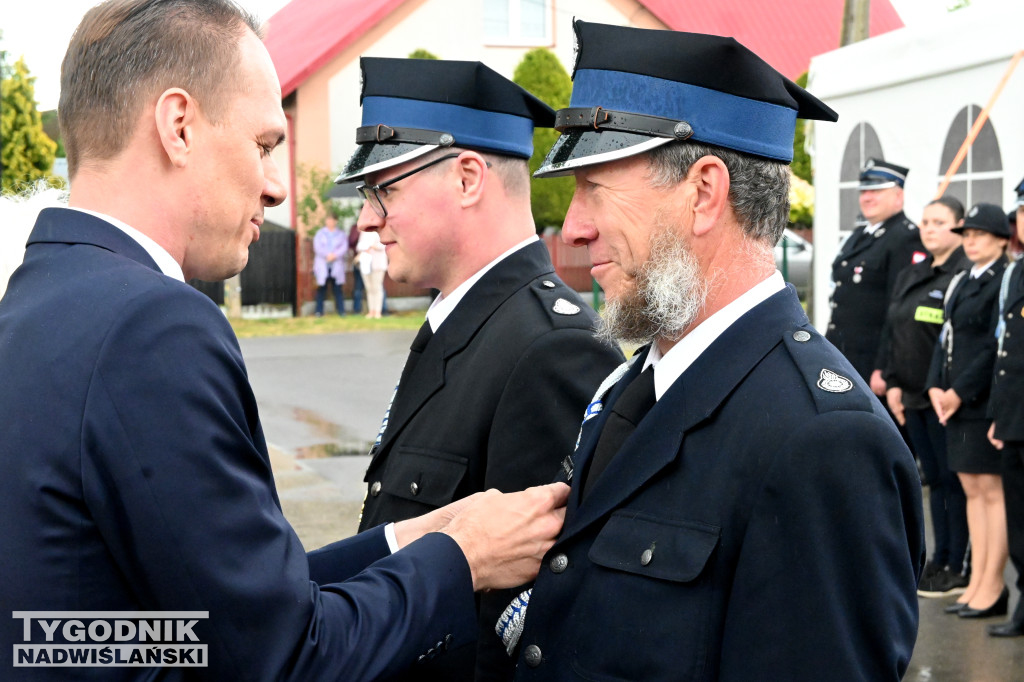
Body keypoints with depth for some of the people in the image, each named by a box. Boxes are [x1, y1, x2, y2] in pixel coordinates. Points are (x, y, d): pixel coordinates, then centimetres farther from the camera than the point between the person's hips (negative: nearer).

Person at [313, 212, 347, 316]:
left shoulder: (341, 235, 12)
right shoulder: (320, 233, 11)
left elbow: (344, 248, -1)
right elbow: (317, 248, -1)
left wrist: (335, 255, -16)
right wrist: (327, 255, -15)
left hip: (337, 267, 0)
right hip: (322, 266, 0)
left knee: (337, 289, -2)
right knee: (321, 288, -2)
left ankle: (341, 310, 1)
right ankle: (319, 311, 1)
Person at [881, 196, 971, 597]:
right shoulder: (909, 276, 15)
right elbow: (891, 332, 15)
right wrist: (893, 384, 7)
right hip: (912, 398, 8)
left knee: (954, 481, -2)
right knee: (935, 479, 13)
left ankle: (958, 569, 4)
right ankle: (939, 561, 21)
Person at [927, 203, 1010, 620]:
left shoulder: (1004, 281, -10)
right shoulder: (960, 282, 16)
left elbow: (997, 347, -15)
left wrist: (960, 392, -15)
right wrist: (936, 387, 2)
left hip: (987, 401, -8)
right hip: (955, 400, 8)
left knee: (991, 490, -3)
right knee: (972, 490, 11)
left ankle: (992, 587, 3)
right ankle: (977, 582, 17)